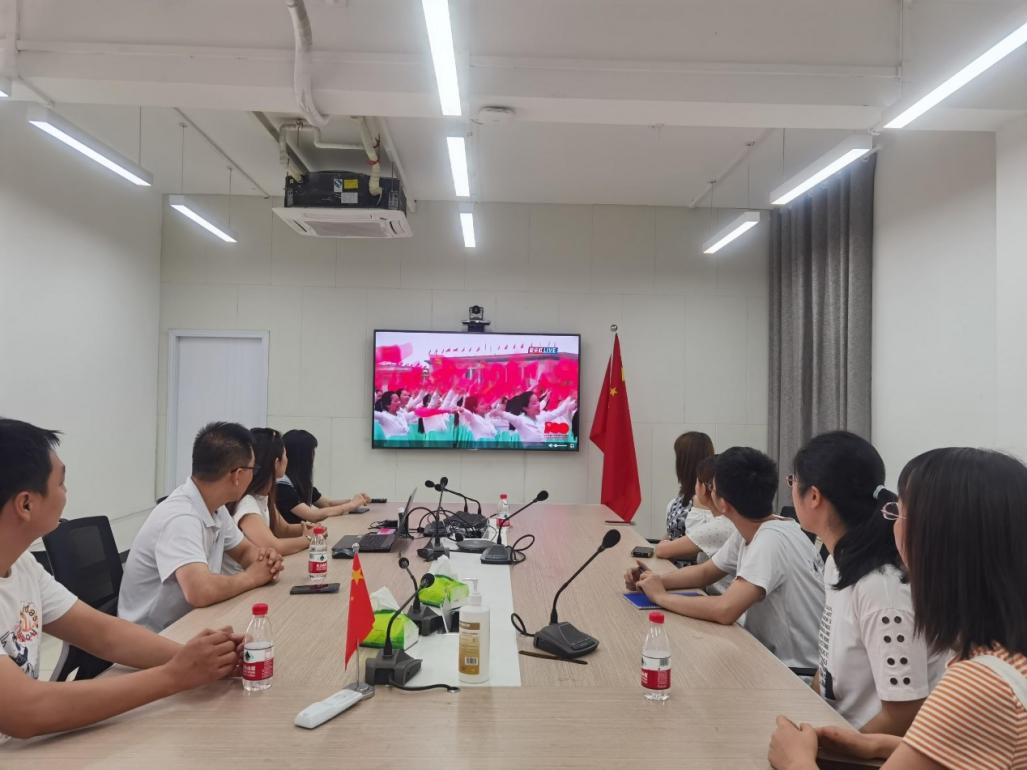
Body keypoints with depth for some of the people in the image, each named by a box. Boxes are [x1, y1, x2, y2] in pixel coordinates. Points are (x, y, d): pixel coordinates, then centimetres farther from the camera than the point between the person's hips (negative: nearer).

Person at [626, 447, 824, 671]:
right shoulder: (748, 532, -1)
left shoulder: (772, 541, -27)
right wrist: (655, 581, -4)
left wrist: (660, 596, -21)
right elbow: (705, 572, 13)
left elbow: (726, 610, -36)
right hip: (773, 655, 7)